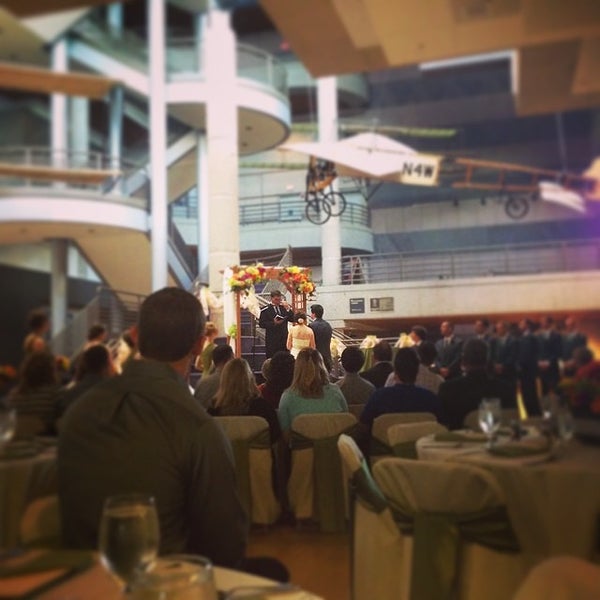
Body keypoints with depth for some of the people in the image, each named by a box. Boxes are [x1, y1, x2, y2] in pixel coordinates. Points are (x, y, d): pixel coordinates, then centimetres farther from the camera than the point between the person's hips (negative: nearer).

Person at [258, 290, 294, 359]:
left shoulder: (284, 308, 11)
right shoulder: (265, 310, 0)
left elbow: (292, 319, 5)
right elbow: (261, 324, -5)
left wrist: (288, 308, -7)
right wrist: (273, 323, -17)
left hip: (284, 338, 4)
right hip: (271, 340, -3)